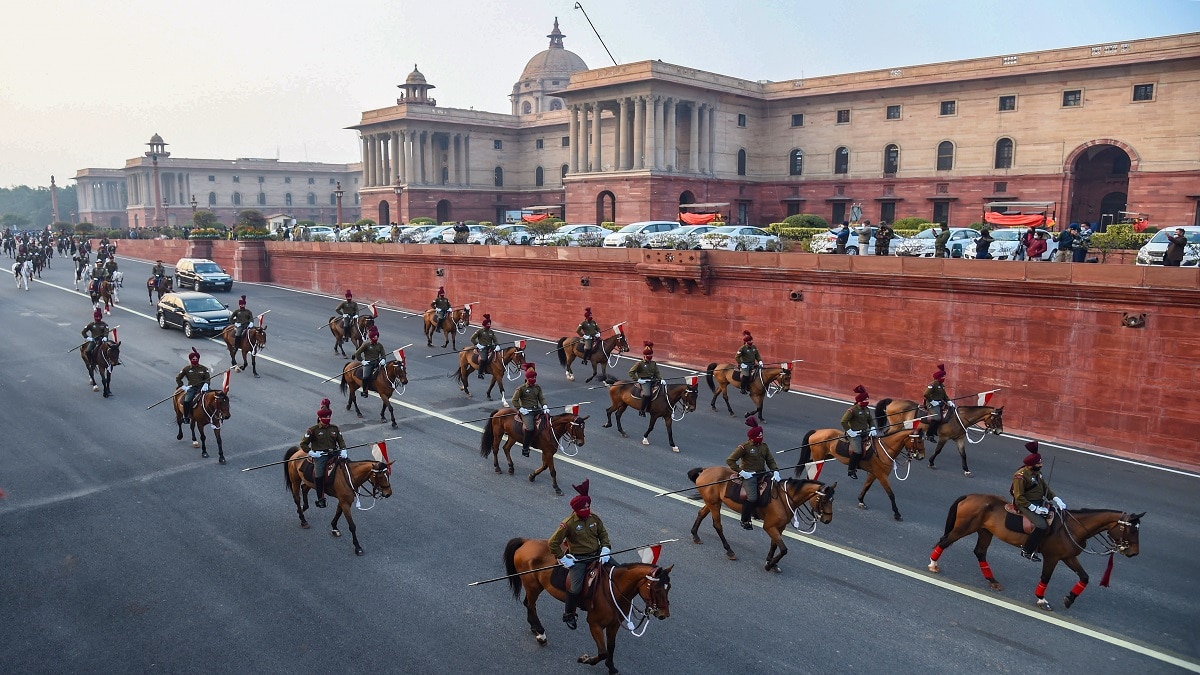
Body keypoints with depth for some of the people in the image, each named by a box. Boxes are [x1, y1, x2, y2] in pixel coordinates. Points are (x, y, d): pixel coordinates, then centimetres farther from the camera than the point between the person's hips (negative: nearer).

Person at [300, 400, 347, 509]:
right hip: (319, 455, -4)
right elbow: (303, 444, 5)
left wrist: (343, 450, -4)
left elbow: (341, 441, 14)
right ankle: (320, 498, -13)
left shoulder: (335, 428, 12)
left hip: (333, 454, 4)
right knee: (319, 474, -25)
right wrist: (311, 453, -6)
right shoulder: (313, 430, 2)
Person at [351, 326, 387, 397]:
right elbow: (357, 353, -1)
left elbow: (383, 354, 13)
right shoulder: (366, 345, -2)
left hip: (377, 362, 5)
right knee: (366, 377, -23)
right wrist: (362, 361, -8)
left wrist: (382, 360, -8)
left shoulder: (379, 345, 10)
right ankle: (365, 391, -5)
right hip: (368, 363, -5)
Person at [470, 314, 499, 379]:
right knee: (483, 358, -31)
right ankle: (480, 373, -21)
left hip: (490, 347, 6)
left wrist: (497, 345, -7)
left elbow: (495, 340, 13)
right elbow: (472, 338, 1)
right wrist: (477, 344, -9)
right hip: (482, 348, -5)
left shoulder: (491, 332, 16)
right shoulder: (480, 331, 2)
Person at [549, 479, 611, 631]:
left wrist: (605, 549, -5)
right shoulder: (568, 523, -14)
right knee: (575, 588, -20)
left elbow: (603, 534, 12)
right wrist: (563, 559, -13)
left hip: (596, 554, 5)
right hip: (578, 559, -5)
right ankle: (569, 615, 6)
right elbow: (553, 543, -12)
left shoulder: (595, 518, 2)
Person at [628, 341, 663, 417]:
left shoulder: (654, 364, 16)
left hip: (652, 381, 6)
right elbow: (631, 372, -4)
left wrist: (661, 379, -7)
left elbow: (657, 373, 12)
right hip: (643, 382, -6)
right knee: (647, 394, -32)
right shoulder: (639, 364, -1)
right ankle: (641, 410, -21)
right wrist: (638, 380, -13)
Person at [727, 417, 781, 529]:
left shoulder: (764, 446, 13)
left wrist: (775, 471, -5)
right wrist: (741, 472, -17)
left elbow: (770, 460, 15)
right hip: (749, 475, -7)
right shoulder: (744, 447, -7)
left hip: (762, 474, 7)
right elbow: (730, 460, -9)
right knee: (752, 498, -24)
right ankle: (745, 521, -5)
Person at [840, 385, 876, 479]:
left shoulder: (866, 410, 13)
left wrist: (872, 429, 4)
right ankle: (851, 470, -9)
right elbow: (844, 422, -16)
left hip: (865, 432, 8)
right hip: (855, 434, -8)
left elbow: (871, 420, 23)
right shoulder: (852, 410, -11)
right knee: (857, 451, -25)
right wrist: (850, 432, -17)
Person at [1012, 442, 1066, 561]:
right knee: (1042, 525, -25)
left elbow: (1046, 488, 13)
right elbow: (1019, 498, -21)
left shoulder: (1037, 472, 5)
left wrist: (1056, 500, -3)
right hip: (1025, 504, -9)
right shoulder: (1020, 476, -21)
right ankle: (1027, 550, -10)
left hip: (1039, 502, 9)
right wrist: (1035, 509, -24)